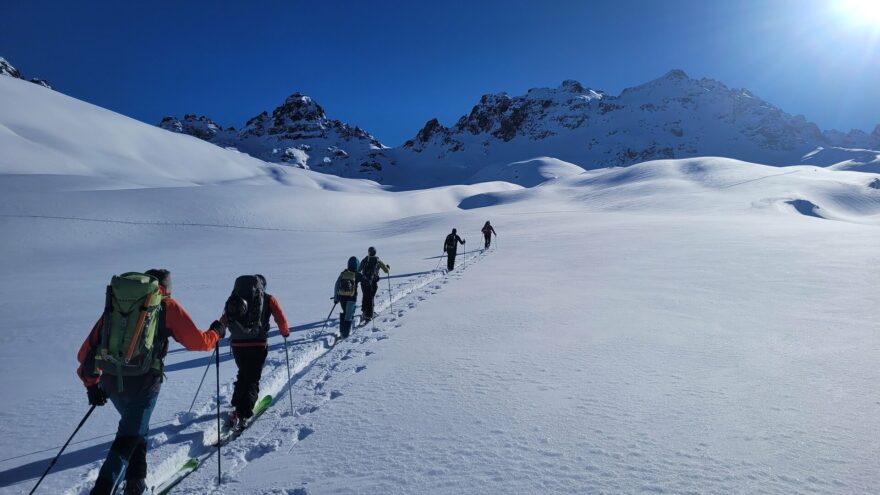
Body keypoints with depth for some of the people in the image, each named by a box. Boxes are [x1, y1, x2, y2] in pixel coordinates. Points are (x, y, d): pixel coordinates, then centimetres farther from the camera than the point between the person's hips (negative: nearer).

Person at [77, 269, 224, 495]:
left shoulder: (115, 303, 15)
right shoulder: (166, 305, 3)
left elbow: (87, 350, 13)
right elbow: (198, 341, 4)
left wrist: (91, 384, 22)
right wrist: (216, 332, 24)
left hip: (110, 381, 6)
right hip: (143, 381, -5)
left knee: (136, 427, 26)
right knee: (129, 437, 7)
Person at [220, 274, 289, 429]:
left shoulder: (234, 299, 11)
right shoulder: (268, 299, 4)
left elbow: (223, 320, 14)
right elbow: (281, 320, -1)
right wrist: (285, 332, 17)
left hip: (237, 344, 3)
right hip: (258, 345, -3)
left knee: (243, 375, 26)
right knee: (252, 380, 5)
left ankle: (237, 406, 21)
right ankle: (243, 414, -6)